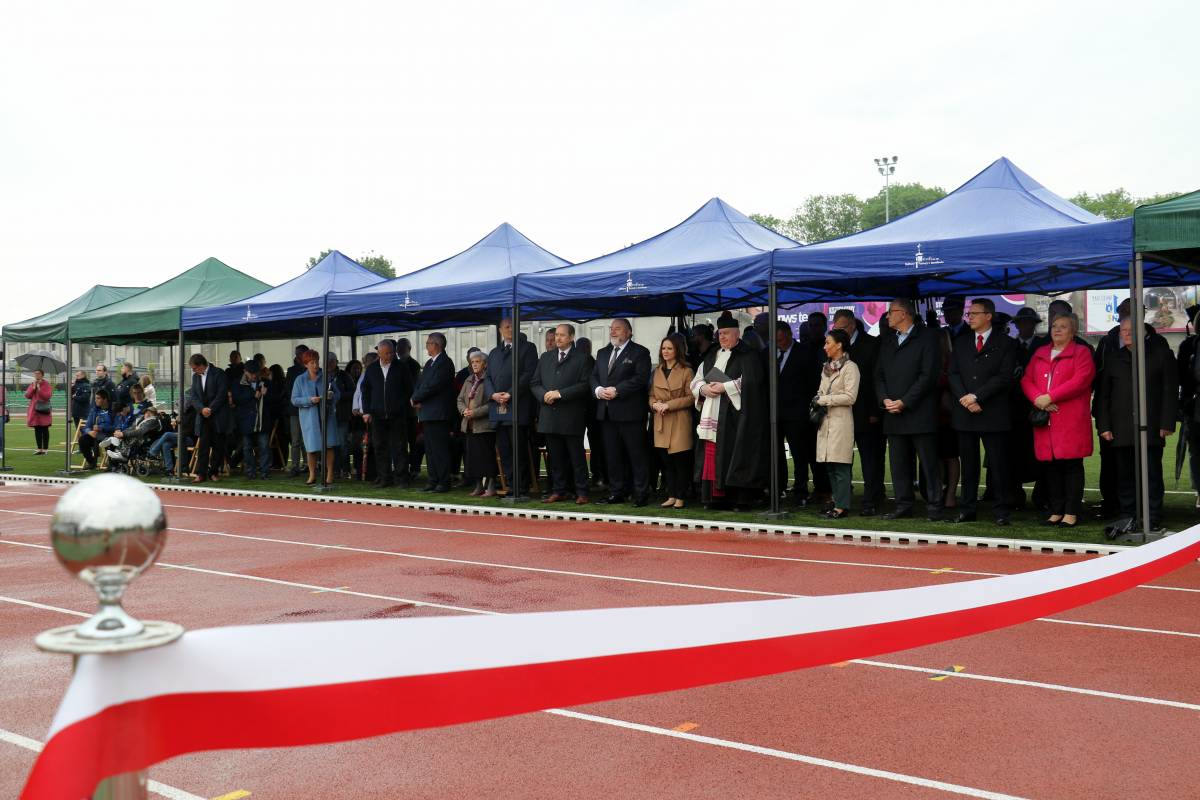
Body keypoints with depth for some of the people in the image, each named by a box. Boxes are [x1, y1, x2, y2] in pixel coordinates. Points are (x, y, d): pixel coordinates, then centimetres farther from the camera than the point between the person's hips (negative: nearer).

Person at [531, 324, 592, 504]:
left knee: (577, 456, 0)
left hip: (572, 416, -4)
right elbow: (534, 383, 15)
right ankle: (559, 491, 16)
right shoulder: (545, 358, 16)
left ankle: (582, 492, 5)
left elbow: (585, 385, -10)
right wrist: (544, 395, -6)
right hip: (549, 415, 5)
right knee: (556, 456, 9)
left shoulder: (582, 358, 0)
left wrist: (560, 393, -15)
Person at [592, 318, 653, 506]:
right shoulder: (602, 353, 19)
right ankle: (617, 492, 16)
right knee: (613, 455, 9)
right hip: (607, 412, 6)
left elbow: (641, 378, -13)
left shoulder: (639, 353, -2)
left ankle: (641, 493, 3)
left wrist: (616, 390, -17)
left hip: (630, 412, -6)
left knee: (636, 454, -3)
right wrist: (598, 390, -6)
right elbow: (594, 376, 16)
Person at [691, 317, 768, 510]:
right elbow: (696, 380, 18)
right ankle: (716, 497, 5)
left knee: (733, 455, -8)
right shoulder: (712, 355, 20)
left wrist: (724, 388, -14)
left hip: (734, 416, -6)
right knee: (712, 456, 1)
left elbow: (750, 381, -13)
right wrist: (704, 389, -3)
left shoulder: (748, 355, 0)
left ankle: (740, 498, -4)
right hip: (711, 415, 6)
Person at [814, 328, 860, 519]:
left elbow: (850, 397, -13)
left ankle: (842, 507, -4)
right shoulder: (827, 367, 18)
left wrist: (824, 400, -11)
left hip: (841, 420, -8)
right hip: (825, 420, 8)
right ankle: (837, 502, 14)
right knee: (829, 465, 8)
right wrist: (817, 402, 0)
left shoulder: (850, 367, -6)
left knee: (840, 466, -7)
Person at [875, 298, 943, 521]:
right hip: (893, 414, 6)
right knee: (898, 462, 7)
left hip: (919, 412, -6)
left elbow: (929, 375, -10)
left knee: (929, 462, -2)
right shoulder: (887, 342, 19)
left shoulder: (927, 337, -1)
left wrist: (904, 402, -13)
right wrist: (885, 400, -3)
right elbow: (879, 375, 16)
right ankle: (903, 505, 13)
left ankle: (934, 507, 3)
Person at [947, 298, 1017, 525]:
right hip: (964, 412, 4)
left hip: (993, 413, -4)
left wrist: (976, 396, -14)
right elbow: (953, 374, 8)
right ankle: (967, 509, 12)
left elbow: (1004, 377, -7)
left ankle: (1001, 511, 4)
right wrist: (965, 399, -8)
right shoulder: (960, 342, 15)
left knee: (998, 464, -2)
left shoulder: (1005, 344, 2)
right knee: (968, 464, 7)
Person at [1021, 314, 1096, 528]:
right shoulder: (1040, 354, 19)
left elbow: (1080, 380, -12)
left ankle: (1071, 513, 1)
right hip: (1045, 420, 5)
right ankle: (1056, 511, 14)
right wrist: (1038, 399, -8)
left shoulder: (1081, 353, 3)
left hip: (1071, 420, -5)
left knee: (1072, 465, -3)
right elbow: (1026, 379, 12)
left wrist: (1049, 397, -15)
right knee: (1051, 466, 6)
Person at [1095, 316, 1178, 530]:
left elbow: (1170, 391, 1)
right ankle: (1127, 517, 12)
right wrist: (1103, 426, 1)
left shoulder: (1162, 355, 6)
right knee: (1125, 475, 5)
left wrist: (1167, 424, -6)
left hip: (1151, 428, -2)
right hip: (1121, 430, 3)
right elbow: (1102, 395, 11)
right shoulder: (1113, 359, 14)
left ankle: (1153, 518, 6)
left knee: (1152, 473, 0)